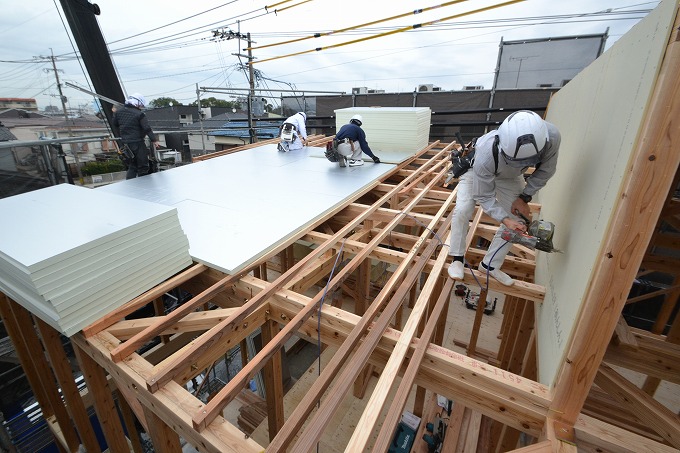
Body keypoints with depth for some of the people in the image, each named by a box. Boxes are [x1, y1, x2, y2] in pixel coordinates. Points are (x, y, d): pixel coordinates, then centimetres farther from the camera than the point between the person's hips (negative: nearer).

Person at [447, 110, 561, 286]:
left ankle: (490, 265, 12)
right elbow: (484, 197, -30)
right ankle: (457, 258, -4)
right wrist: (505, 219, -39)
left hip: (510, 176, 4)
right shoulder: (486, 156, -45)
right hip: (477, 171, -3)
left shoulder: (551, 136, -36)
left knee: (518, 221, -3)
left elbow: (545, 170, -13)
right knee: (462, 210, -25)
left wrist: (524, 197, -16)